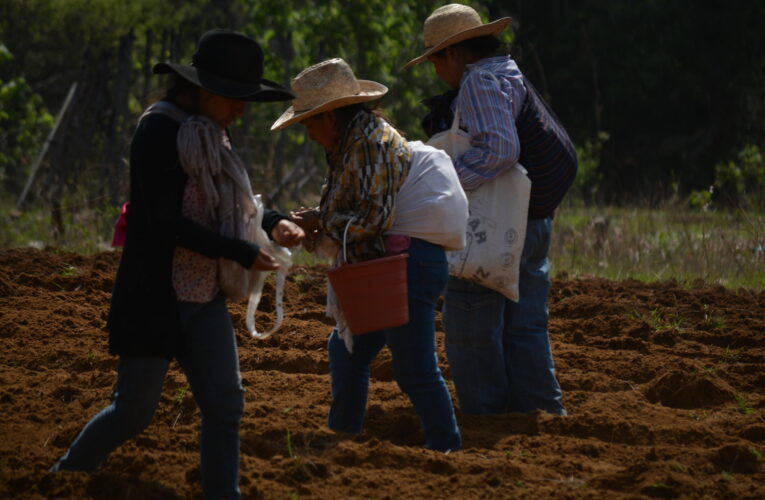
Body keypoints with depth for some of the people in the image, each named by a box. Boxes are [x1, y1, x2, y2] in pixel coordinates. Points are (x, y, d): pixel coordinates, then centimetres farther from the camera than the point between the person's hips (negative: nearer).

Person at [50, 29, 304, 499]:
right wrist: (241, 253, -20)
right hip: (156, 297, -7)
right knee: (135, 411, 2)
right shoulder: (160, 129, -17)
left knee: (225, 404, 0)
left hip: (205, 300, 7)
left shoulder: (213, 131, 9)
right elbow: (165, 221, -22)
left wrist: (273, 223, 0)